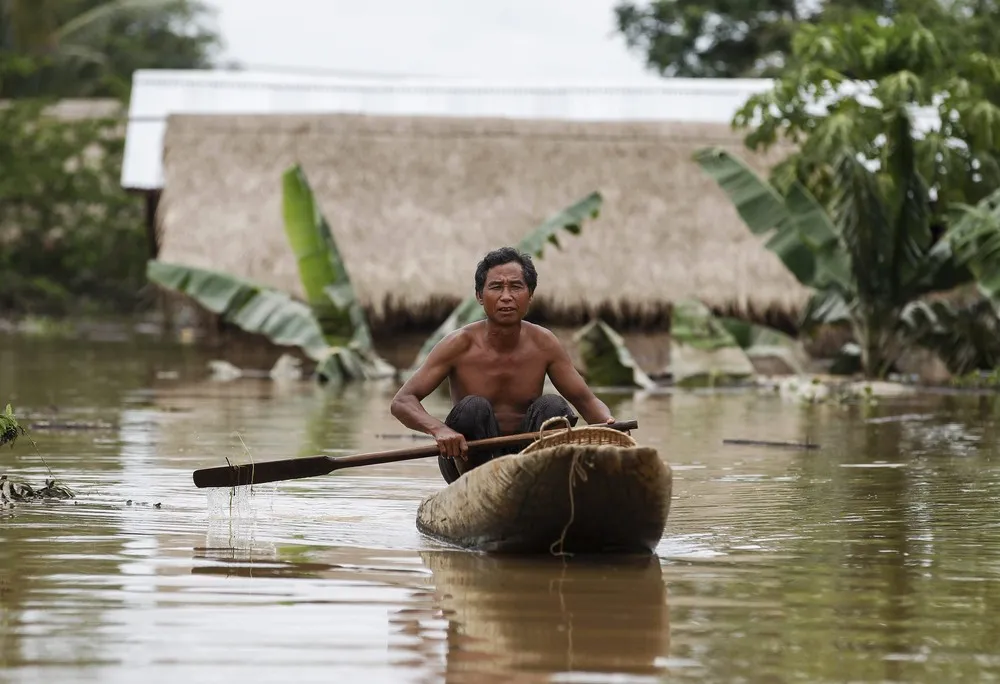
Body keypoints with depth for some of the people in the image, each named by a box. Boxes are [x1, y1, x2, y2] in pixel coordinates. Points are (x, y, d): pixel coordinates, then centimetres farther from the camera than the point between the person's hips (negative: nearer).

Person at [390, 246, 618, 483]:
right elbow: (401, 402, -17)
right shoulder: (461, 345, -11)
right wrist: (438, 429, -39)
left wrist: (608, 421, -23)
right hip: (470, 460, -2)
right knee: (473, 408, -28)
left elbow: (586, 401, 2)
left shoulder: (543, 344, -4)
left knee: (553, 406, -21)